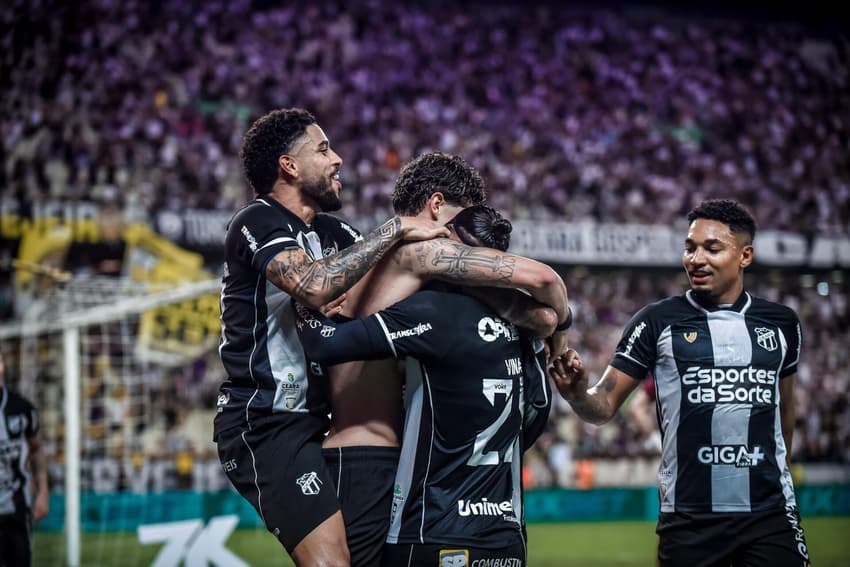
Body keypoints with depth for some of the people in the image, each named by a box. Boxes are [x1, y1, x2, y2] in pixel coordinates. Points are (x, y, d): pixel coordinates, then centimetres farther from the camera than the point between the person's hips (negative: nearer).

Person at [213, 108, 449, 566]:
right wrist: (396, 228, -21)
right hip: (264, 425, -9)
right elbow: (314, 285, -30)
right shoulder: (257, 222, -11)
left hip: (308, 421, 9)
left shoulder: (330, 232, 16)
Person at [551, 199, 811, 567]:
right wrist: (578, 394, -26)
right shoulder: (658, 322, -2)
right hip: (689, 520, -2)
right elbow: (604, 405, -4)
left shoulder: (781, 324, 7)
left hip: (770, 513, 2)